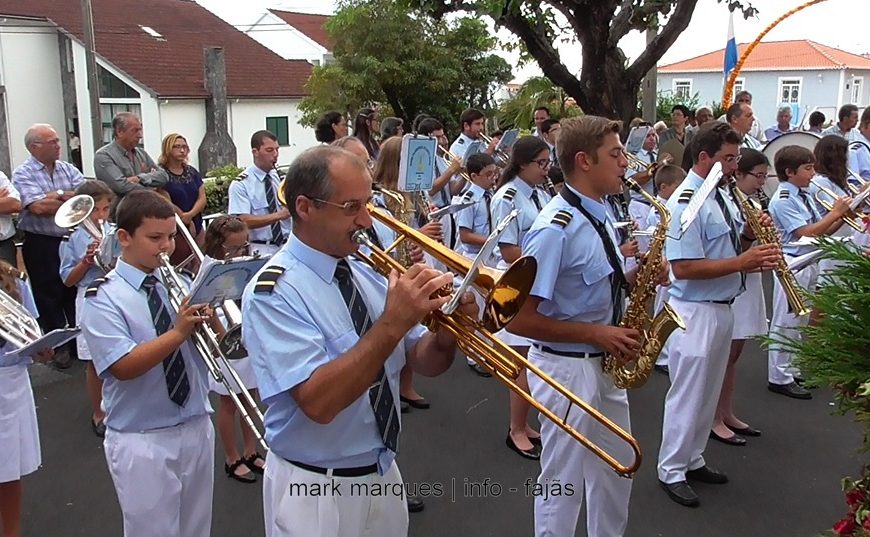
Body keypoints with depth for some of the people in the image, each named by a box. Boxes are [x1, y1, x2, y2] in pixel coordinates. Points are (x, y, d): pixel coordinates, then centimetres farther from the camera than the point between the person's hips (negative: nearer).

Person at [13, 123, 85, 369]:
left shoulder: (68, 169, 6)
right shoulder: (22, 174, -8)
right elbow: (38, 207, -22)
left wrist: (57, 196, -17)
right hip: (41, 245, -4)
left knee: (76, 291, 13)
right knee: (50, 296, 7)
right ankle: (59, 345, 20)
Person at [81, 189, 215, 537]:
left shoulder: (180, 284, 4)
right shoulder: (103, 297, -10)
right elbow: (124, 367, -21)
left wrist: (206, 319, -15)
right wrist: (179, 331, -27)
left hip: (197, 428, 5)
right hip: (143, 441, -5)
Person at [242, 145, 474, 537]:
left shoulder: (366, 274, 1)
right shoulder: (273, 292, -19)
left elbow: (425, 363, 3)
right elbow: (319, 402, -29)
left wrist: (448, 330, -17)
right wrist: (393, 323, -32)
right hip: (316, 491, -6)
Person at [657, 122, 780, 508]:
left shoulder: (721, 195, 10)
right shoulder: (686, 202, -19)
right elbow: (683, 268, -25)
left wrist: (750, 234, -1)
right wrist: (742, 262, -26)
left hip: (721, 309, 9)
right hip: (694, 312, -9)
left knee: (708, 391, 18)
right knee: (688, 393, 1)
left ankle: (692, 460, 32)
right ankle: (671, 471, 16)